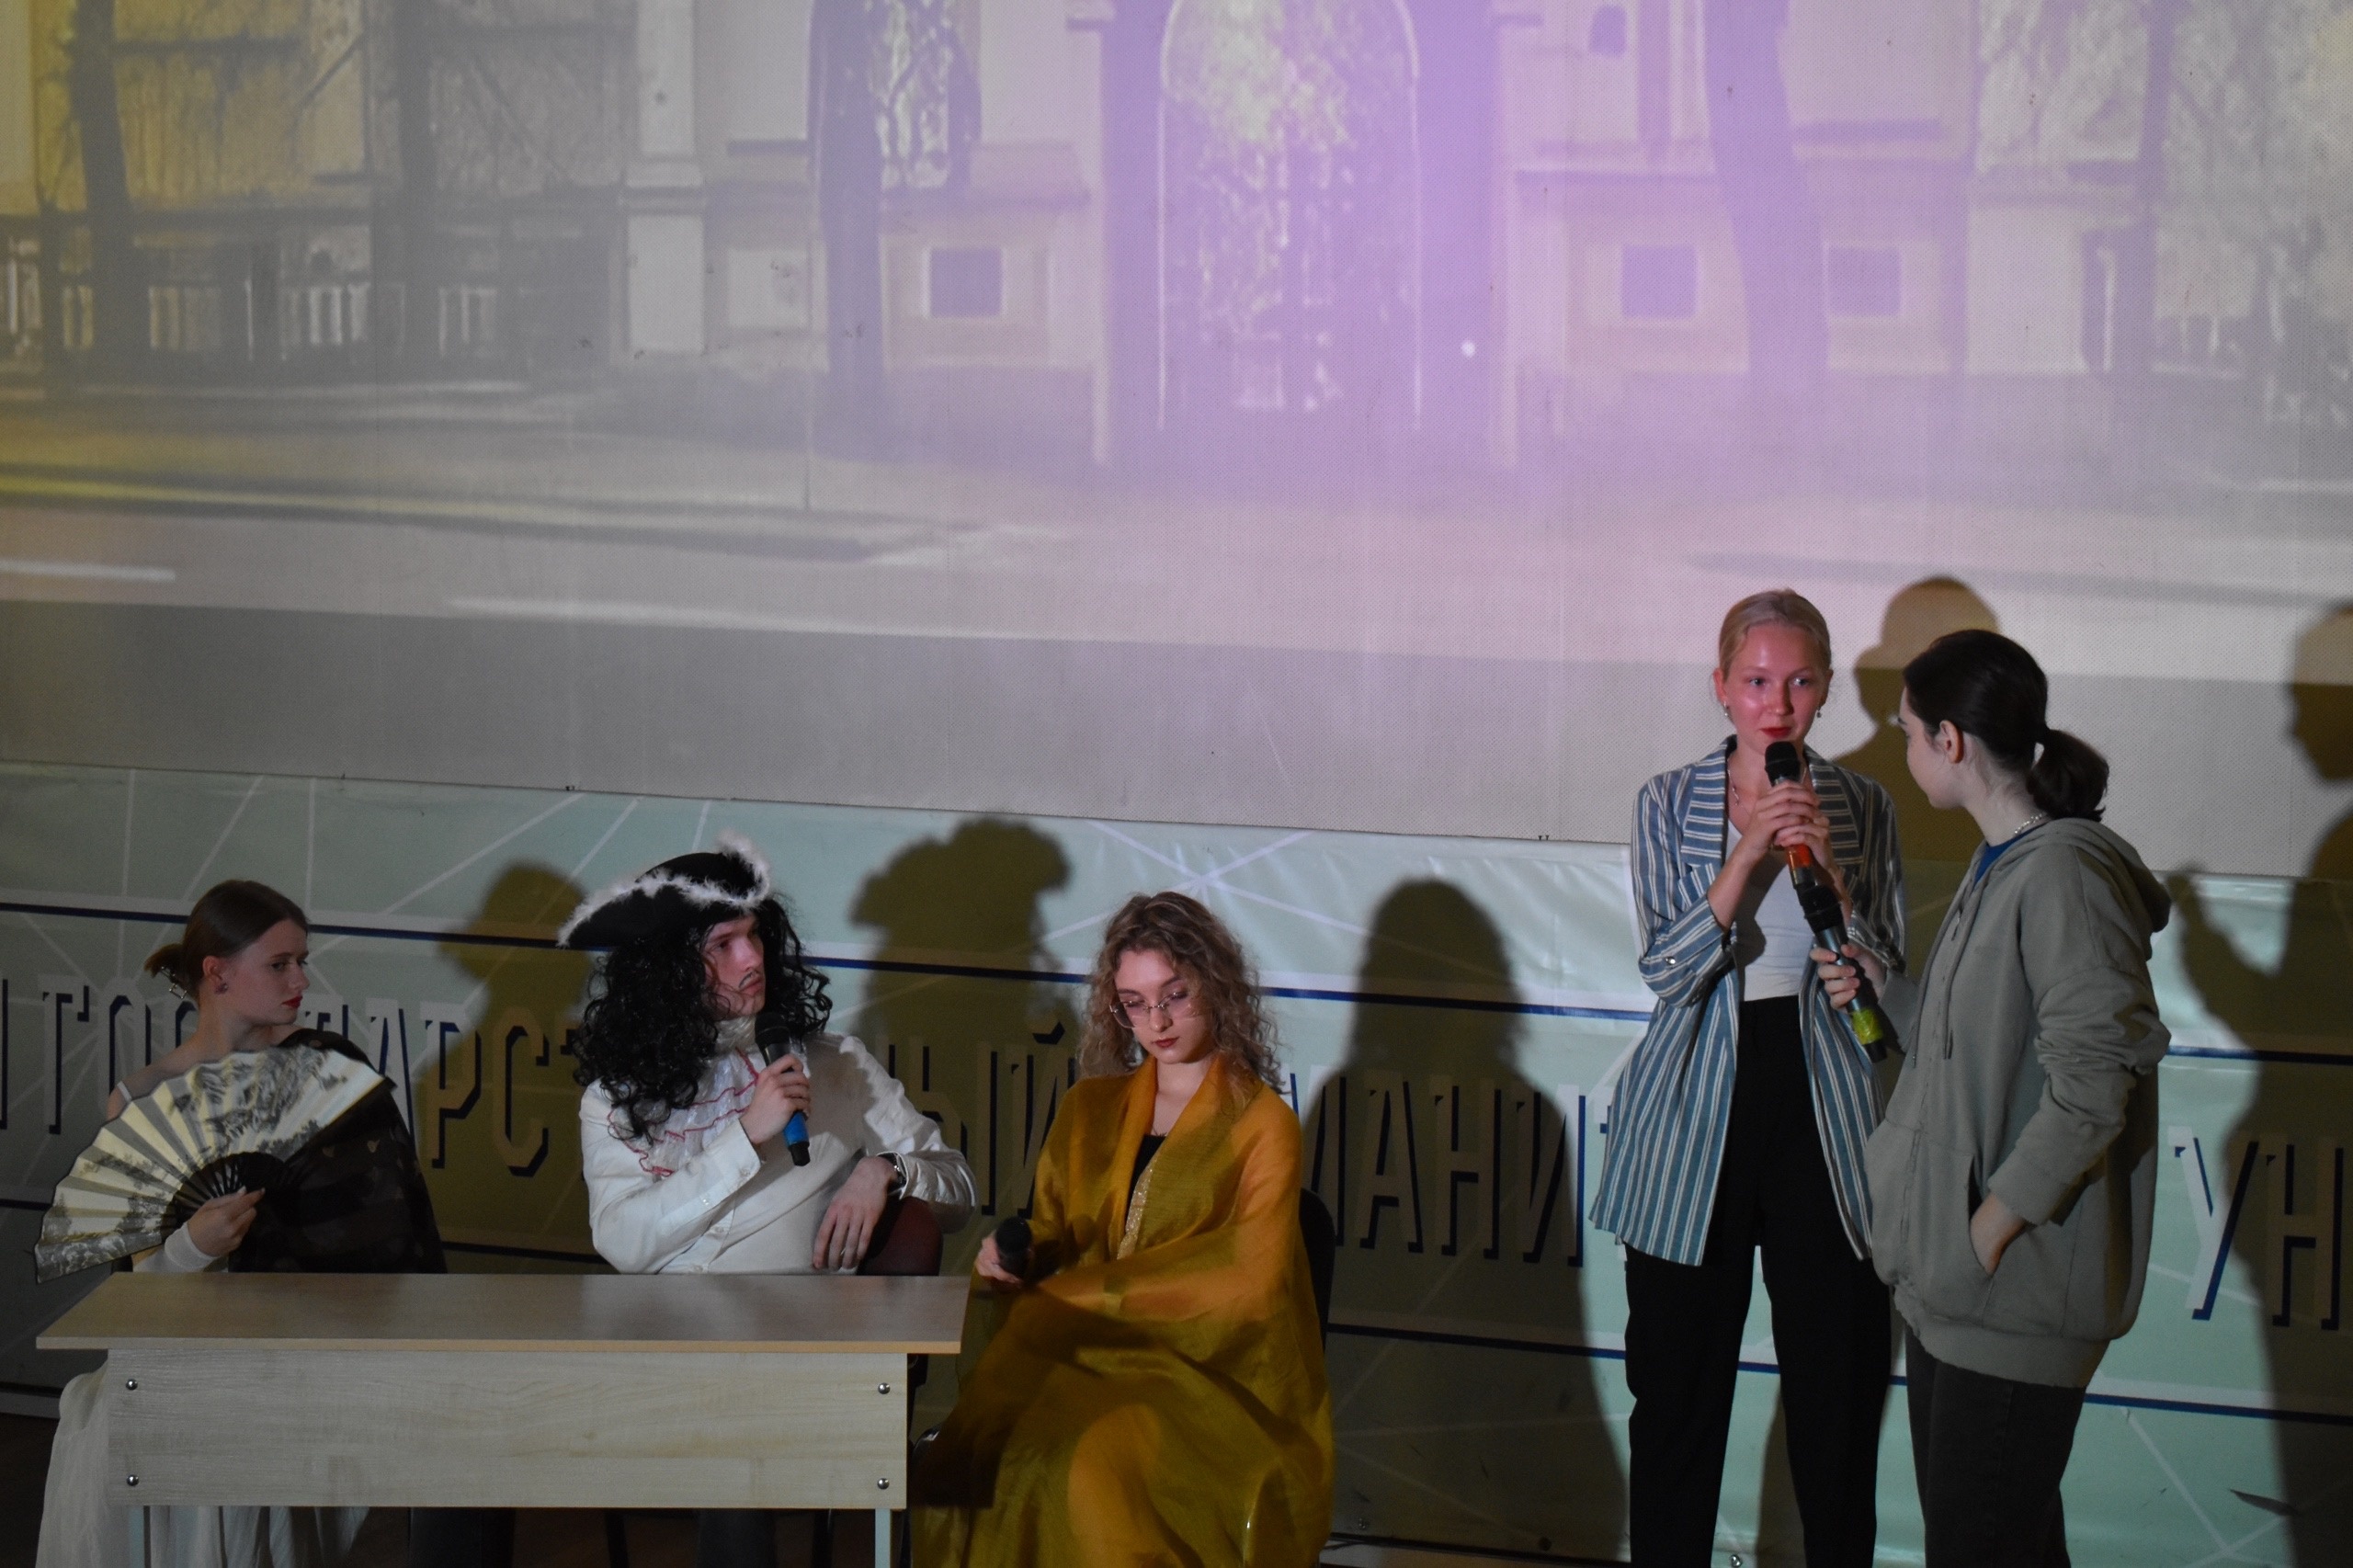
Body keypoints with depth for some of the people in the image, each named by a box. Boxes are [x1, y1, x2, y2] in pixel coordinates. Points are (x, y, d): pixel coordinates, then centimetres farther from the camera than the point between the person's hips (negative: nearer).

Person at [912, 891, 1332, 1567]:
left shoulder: (1262, 1125, 4)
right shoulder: (1090, 1109, 20)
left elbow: (1245, 1285, -6)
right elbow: (1049, 1243, 19)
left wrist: (1085, 1290, -10)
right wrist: (1010, 1261, -5)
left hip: (1212, 1372, -4)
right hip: (1090, 1353, 4)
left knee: (1098, 1463, -36)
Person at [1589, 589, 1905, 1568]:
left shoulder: (1861, 808, 5)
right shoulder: (1669, 804, 2)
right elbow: (1668, 969, -9)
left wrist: (1823, 870, -13)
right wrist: (1749, 853, -20)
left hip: (1823, 1112, 1)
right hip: (1696, 1120, -1)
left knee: (1838, 1384, 4)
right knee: (1677, 1386, 6)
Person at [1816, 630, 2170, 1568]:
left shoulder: (2065, 874, -18)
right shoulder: (2000, 865, 13)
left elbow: (2092, 1085, -22)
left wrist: (1995, 1223, -19)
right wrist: (1888, 992, 7)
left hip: (2012, 1286, -10)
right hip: (1953, 1277, 10)